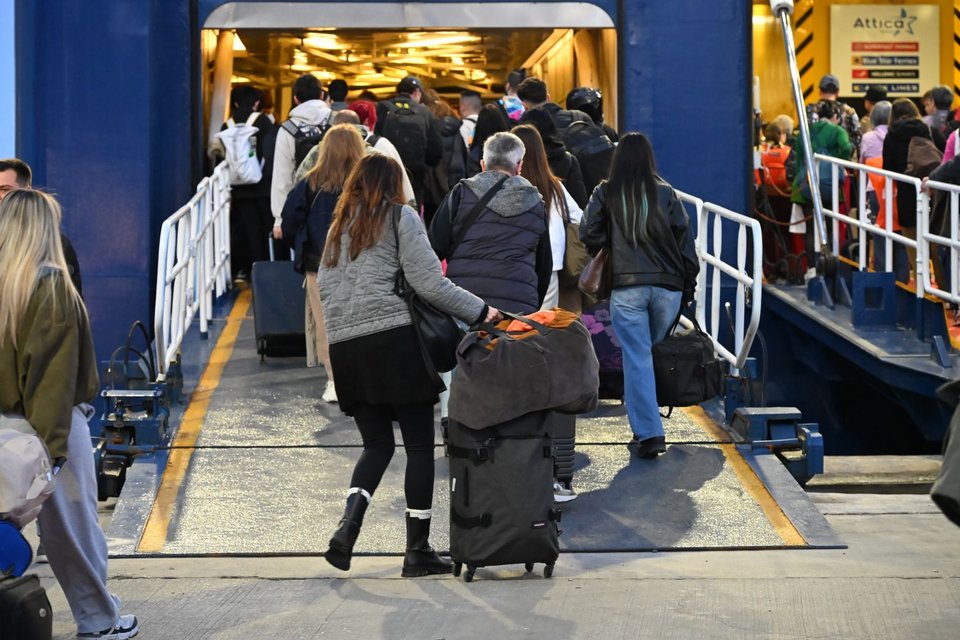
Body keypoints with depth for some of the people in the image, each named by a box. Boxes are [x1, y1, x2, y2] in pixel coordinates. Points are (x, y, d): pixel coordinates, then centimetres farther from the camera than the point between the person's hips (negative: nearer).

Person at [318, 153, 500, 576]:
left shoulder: (340, 225, 19)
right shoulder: (399, 217, 1)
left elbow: (324, 285, 18)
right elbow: (430, 284, -6)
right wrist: (480, 312, 2)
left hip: (344, 346, 6)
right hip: (393, 340, -6)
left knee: (376, 443, 13)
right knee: (419, 444, 2)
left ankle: (348, 526, -10)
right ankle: (417, 549, 3)